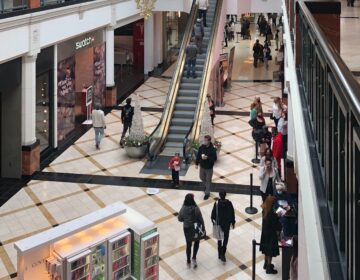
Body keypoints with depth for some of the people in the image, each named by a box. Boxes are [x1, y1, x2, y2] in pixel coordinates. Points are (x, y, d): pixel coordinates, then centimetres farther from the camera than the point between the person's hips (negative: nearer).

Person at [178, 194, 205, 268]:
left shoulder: (183, 209, -18)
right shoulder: (196, 209, -24)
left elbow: (180, 219, -3)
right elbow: (201, 220, -14)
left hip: (187, 229, 2)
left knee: (188, 245, 20)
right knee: (197, 242, 26)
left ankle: (188, 262, 28)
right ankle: (194, 258, 17)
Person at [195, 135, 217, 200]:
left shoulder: (212, 149, -22)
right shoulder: (201, 147, -10)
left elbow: (215, 158, -20)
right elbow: (198, 155, 1)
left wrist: (207, 158, -33)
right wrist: (196, 163, 5)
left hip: (209, 167, -5)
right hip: (202, 166, 5)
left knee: (208, 180, 6)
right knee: (202, 177, 23)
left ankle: (207, 193, 21)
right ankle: (206, 186, 52)